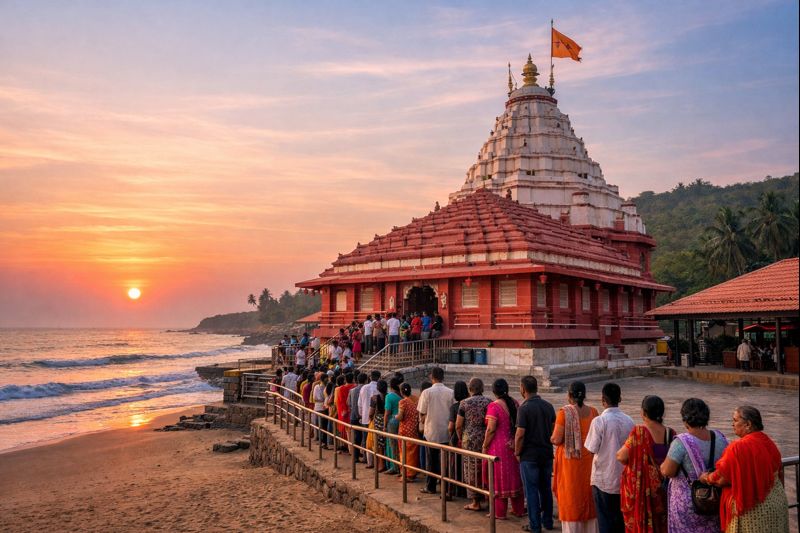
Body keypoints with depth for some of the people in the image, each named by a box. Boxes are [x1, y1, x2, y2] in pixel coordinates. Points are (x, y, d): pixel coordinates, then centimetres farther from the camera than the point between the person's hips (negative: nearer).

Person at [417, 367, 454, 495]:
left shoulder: (427, 392, -8)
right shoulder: (450, 392, -4)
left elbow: (422, 413, -5)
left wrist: (423, 422, 14)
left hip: (431, 431, -1)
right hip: (447, 432, 1)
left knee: (431, 460, 11)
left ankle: (430, 487, 21)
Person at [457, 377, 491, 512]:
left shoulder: (465, 403, -6)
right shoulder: (489, 402, 0)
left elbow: (458, 426, -4)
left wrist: (460, 438, 12)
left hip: (471, 439, -3)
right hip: (486, 439, 3)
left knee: (472, 470, 5)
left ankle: (476, 502, 10)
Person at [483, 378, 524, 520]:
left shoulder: (494, 406, -16)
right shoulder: (514, 403, 3)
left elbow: (491, 429, -19)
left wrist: (485, 446, -9)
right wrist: (515, 441, 16)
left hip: (499, 446, -6)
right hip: (513, 446, 6)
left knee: (499, 478, 3)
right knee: (514, 476, 17)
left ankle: (500, 513, 11)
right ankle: (519, 509, 26)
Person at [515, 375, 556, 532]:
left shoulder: (524, 408, -16)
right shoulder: (548, 406, 3)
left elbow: (520, 434, -18)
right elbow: (554, 429, 10)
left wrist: (517, 452, -5)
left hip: (529, 456, -6)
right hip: (547, 454, 6)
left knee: (531, 490, 4)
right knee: (546, 488, 17)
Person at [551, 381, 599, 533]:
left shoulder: (564, 412, -15)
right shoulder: (593, 412, -3)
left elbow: (557, 439, -16)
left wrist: (552, 438, 5)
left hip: (570, 460, -4)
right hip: (589, 460, 4)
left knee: (571, 498, 7)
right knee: (588, 495, 17)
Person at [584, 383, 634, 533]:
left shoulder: (599, 421, -18)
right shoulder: (628, 421, -4)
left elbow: (592, 449, -14)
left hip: (604, 478, -4)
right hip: (624, 478, 4)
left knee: (605, 519, 7)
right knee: (621, 516, 17)